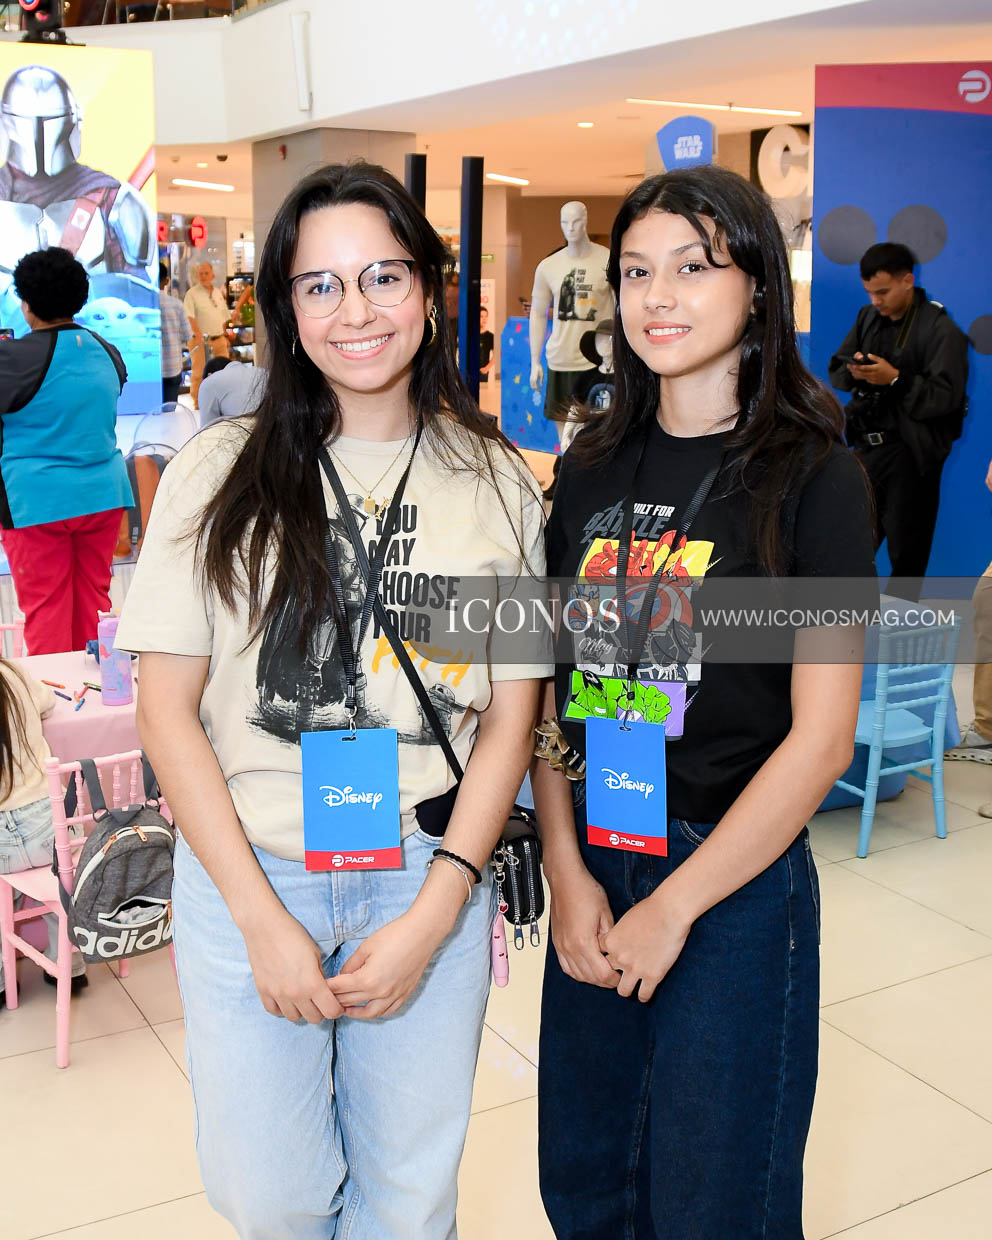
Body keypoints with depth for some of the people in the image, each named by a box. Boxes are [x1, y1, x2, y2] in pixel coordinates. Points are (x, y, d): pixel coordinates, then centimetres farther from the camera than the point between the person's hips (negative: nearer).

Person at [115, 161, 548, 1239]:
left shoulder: (495, 483, 0)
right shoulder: (223, 472, -4)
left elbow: (511, 715, 1)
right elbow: (167, 709, -4)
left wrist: (430, 918, -8)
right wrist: (264, 919, -10)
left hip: (430, 886, 1)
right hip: (248, 881, 0)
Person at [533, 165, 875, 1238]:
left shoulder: (811, 477, -10)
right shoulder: (592, 467, 4)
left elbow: (821, 736, -13)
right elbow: (548, 685, 4)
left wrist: (673, 905, -12)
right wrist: (567, 870, -6)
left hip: (736, 881, -4)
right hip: (588, 872, 4)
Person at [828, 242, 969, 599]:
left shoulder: (940, 329, -10)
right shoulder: (868, 317, 9)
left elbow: (945, 396, -17)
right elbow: (835, 372, 10)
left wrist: (895, 379, -25)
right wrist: (852, 372, -13)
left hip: (910, 453, -6)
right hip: (867, 445, 6)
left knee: (905, 550, 5)